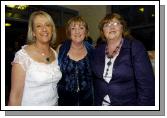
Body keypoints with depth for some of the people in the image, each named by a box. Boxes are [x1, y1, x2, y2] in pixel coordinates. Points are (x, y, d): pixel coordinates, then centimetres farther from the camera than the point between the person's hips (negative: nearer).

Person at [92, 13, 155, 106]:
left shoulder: (136, 47, -12)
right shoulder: (98, 51, 1)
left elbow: (146, 84, -16)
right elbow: (95, 80, 7)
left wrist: (144, 104, -20)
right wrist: (96, 102, 4)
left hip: (128, 103, -3)